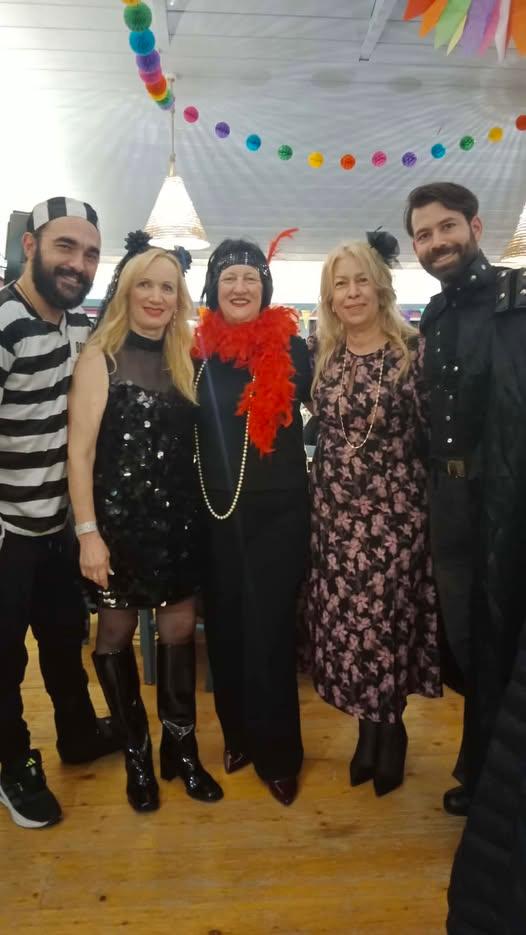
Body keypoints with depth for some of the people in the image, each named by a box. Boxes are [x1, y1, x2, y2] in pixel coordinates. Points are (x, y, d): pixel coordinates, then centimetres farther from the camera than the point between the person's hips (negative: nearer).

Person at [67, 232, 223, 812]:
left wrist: (198, 509, 3)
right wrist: (88, 531, -16)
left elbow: (193, 442, 10)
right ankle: (136, 753, 30)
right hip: (119, 519, -4)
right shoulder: (101, 357, -7)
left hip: (178, 517, 5)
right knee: (117, 633, 10)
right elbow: (80, 450, -12)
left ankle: (181, 746, 29)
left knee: (179, 629, 11)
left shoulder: (183, 360, 8)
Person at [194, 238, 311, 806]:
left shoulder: (290, 347, -3)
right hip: (217, 512, 3)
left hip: (278, 511, -2)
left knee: (270, 631, 2)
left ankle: (277, 755, 21)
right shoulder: (199, 350, 3)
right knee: (225, 627, 12)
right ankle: (238, 734, 33)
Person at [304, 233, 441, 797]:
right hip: (334, 510, 3)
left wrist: (430, 502, -4)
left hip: (394, 510, -3)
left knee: (389, 619, 4)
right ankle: (370, 726, 29)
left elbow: (432, 433, -4)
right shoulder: (321, 355, 5)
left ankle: (390, 727, 29)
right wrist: (318, 491, 5)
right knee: (345, 621, 7)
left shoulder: (412, 352, -6)